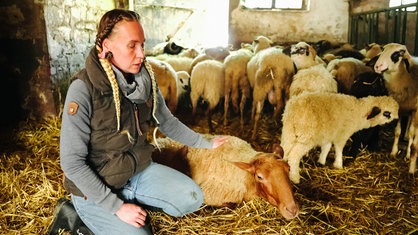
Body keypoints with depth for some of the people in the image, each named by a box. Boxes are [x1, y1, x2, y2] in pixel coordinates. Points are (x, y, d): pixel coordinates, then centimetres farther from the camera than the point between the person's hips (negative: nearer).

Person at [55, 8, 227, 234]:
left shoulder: (145, 80, -7)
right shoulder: (83, 89, -24)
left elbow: (167, 122, 11)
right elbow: (72, 162, -22)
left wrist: (205, 143, 13)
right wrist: (116, 206, -21)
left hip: (139, 171, 5)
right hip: (96, 186, -5)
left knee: (192, 198, -5)